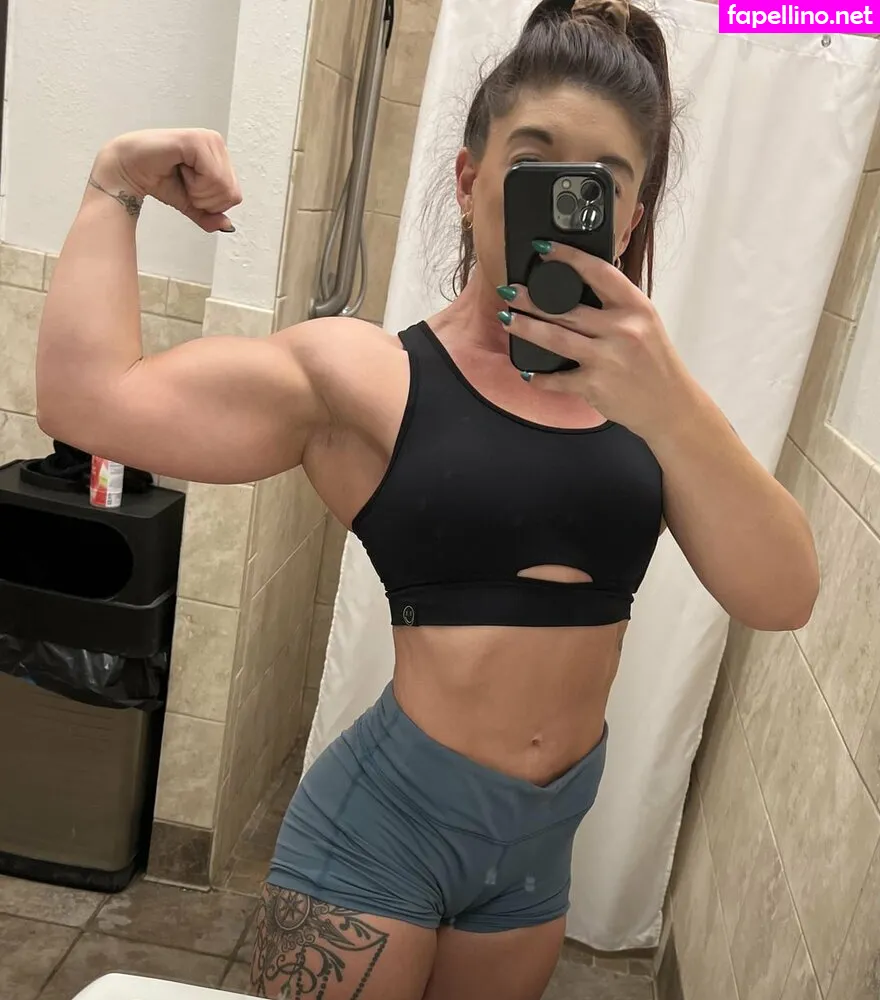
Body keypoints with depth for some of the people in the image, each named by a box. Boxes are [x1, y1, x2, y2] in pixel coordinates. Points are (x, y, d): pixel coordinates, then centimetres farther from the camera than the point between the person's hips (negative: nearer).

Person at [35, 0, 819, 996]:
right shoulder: (362, 374, -11)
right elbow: (88, 399, -23)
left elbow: (783, 599, -13)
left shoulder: (641, 383, -2)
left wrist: (671, 406, -28)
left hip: (542, 836, 5)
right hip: (382, 822, -4)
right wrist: (115, 187, -10)